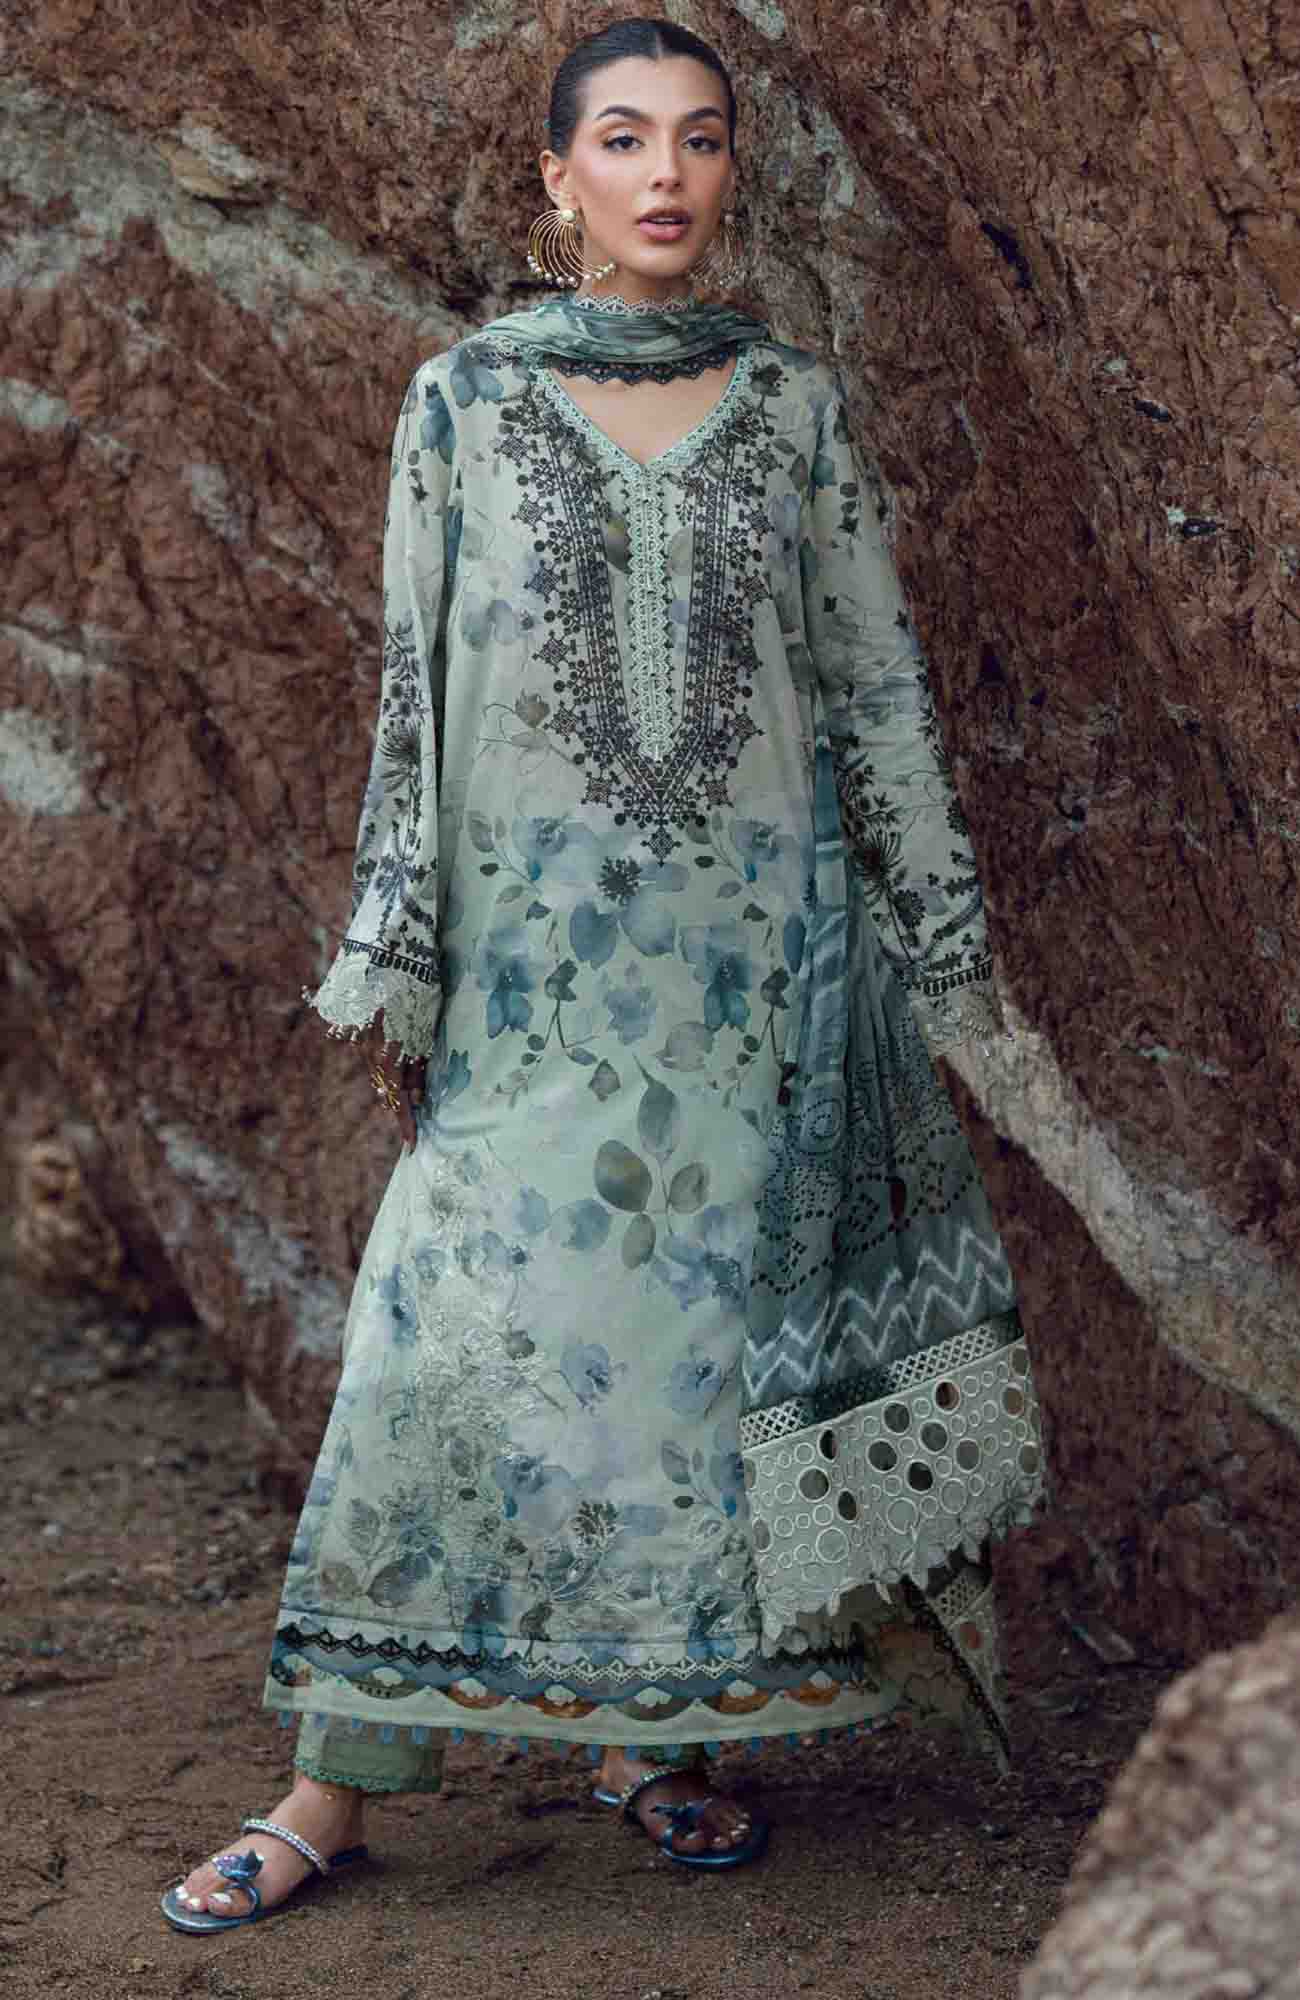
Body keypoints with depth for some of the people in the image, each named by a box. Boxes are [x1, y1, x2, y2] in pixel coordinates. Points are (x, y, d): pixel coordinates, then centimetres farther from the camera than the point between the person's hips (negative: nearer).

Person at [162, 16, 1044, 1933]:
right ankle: (338, 1783, 4)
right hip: (538, 947, -1)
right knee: (466, 1330, -4)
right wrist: (394, 961, 1)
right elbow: (412, 687, 4)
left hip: (762, 940, 1)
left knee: (712, 1320, 4)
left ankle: (664, 1729, 21)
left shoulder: (794, 405, 7)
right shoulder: (465, 396, 4)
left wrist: (937, 944, 7)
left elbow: (877, 686, 9)